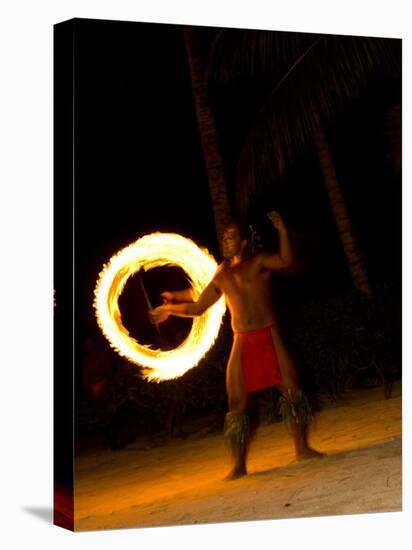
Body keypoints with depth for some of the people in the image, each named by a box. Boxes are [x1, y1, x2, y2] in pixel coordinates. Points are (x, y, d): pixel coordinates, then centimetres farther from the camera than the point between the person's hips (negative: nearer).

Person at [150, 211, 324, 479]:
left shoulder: (260, 262, 3)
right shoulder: (222, 274, 14)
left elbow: (286, 261, -19)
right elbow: (198, 307, 22)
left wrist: (282, 230, -27)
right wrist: (170, 308, 23)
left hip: (270, 337, -3)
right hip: (243, 343, 3)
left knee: (292, 389, -5)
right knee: (238, 403, 0)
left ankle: (302, 448, 11)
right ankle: (239, 465, 8)